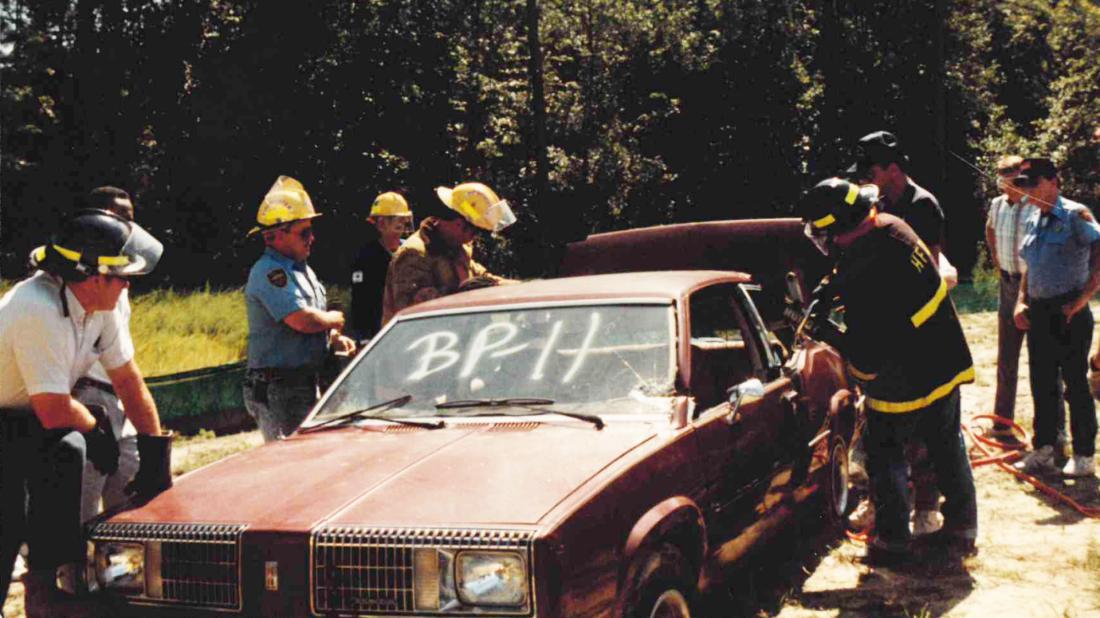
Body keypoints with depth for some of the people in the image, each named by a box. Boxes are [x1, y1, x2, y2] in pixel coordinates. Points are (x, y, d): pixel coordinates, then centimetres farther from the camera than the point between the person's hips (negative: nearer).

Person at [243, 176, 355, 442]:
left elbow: (317, 325, 25)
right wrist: (333, 320, -7)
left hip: (305, 384, 10)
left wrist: (335, 338, 4)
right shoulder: (268, 272, -17)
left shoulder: (300, 268, 16)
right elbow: (303, 320, -27)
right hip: (278, 389, -10)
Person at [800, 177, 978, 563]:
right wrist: (828, 289, 7)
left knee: (885, 455, 11)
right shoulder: (892, 228, -7)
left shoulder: (862, 280, -33)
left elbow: (866, 363, -26)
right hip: (945, 363, 8)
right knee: (947, 446, 19)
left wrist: (829, 335, -12)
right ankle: (961, 527, 31)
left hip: (903, 383, -8)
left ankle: (892, 540, 18)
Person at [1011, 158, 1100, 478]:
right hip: (1038, 313, 7)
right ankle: (1043, 451, 21)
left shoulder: (1074, 215, -10)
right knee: (1042, 383, 11)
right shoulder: (1033, 221, 13)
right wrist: (1021, 302, 8)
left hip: (1069, 314, -7)